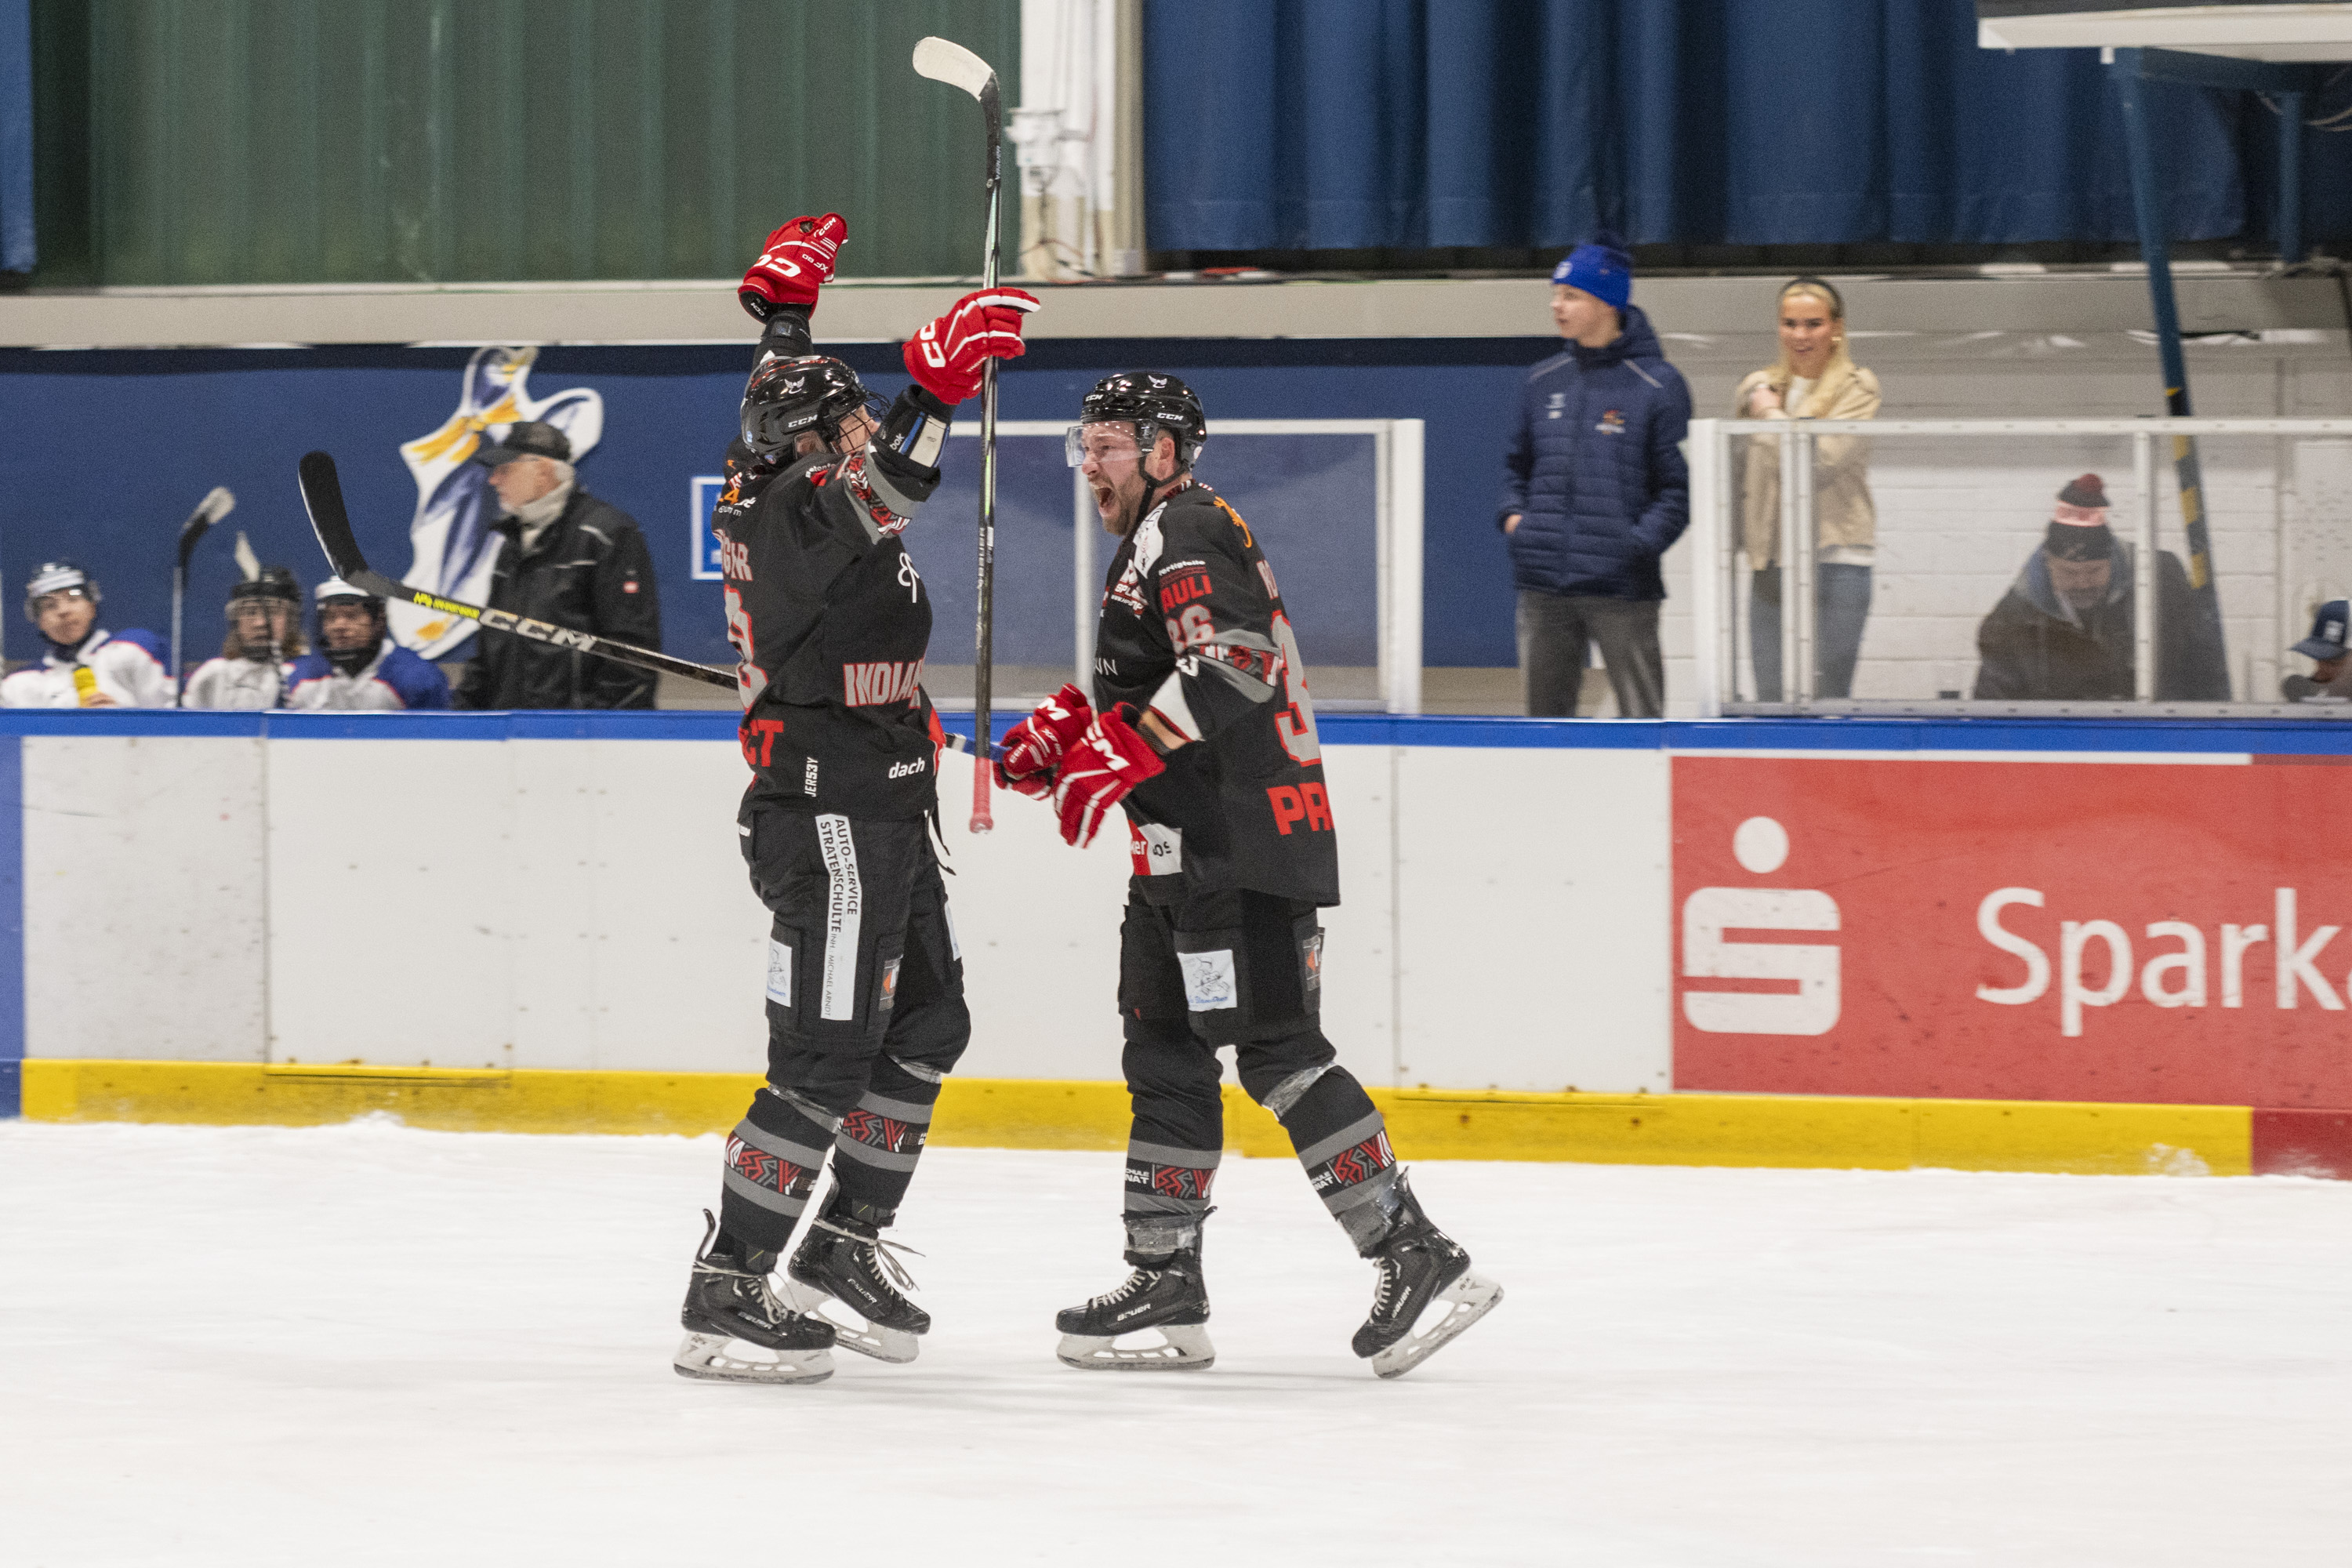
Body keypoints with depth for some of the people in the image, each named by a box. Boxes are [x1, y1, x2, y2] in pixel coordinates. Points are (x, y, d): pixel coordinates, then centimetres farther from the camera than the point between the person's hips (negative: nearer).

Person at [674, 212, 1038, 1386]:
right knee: (826, 1060, -10)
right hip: (830, 822, -11)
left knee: (928, 1026, 19)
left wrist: (784, 300, 35)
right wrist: (936, 383, -47)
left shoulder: (765, 486, 8)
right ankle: (726, 1294, -8)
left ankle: (843, 1241, 27)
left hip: (882, 819, 11)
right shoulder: (789, 516, -19)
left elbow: (783, 410, 29)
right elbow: (880, 488, -39)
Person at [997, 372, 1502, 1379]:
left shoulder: (1185, 532, -10)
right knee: (1167, 1053, 11)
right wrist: (1067, 729, 14)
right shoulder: (1157, 541, 23)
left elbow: (1232, 665, -24)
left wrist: (1113, 758, -24)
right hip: (1193, 846, 11)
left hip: (1240, 845, -11)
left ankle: (1414, 1257, -17)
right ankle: (1166, 1292, 15)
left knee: (1275, 1048, -14)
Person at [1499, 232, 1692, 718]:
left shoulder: (1656, 385, -4)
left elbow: (1677, 486, -5)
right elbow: (1518, 462, 23)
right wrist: (1513, 514, 5)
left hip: (1621, 587, -5)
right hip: (1543, 588, 5)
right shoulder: (1544, 381, 12)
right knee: (1545, 712, 9)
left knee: (1641, 719, -2)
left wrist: (1639, 544, -16)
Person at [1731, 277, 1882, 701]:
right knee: (1771, 701, 2)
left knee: (1826, 704, -7)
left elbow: (1820, 462, -15)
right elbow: (1739, 473, 23)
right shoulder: (1757, 389, 13)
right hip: (1770, 563, 5)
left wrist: (1772, 414, -4)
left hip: (1834, 559, -5)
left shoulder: (1857, 389, -2)